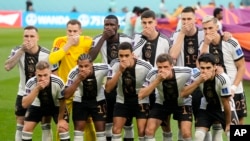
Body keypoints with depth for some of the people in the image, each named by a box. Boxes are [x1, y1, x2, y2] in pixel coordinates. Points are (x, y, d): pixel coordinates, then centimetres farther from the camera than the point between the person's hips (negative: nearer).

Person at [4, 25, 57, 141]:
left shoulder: (47, 54, -17)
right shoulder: (17, 51, -12)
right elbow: (7, 67, -29)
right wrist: (21, 50, -33)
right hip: (23, 94, 2)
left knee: (46, 125, 1)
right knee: (20, 126, 5)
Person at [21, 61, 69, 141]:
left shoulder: (58, 82, -34)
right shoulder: (30, 83, -31)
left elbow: (62, 102, -18)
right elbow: (24, 104, -38)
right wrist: (37, 89, -47)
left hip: (56, 105, -1)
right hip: (37, 105, 1)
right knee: (27, 127, -10)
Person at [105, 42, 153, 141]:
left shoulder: (145, 67, -25)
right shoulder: (115, 65, -19)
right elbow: (108, 89, -24)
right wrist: (120, 71, -34)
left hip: (141, 101, -2)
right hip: (122, 100, 2)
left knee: (142, 131, -12)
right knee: (116, 130, -5)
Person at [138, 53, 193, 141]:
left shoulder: (184, 73, -31)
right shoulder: (153, 75, -27)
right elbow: (141, 95, -34)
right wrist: (158, 80, -41)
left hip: (182, 103, -1)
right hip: (162, 103, 2)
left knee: (186, 133, -16)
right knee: (149, 130, -11)